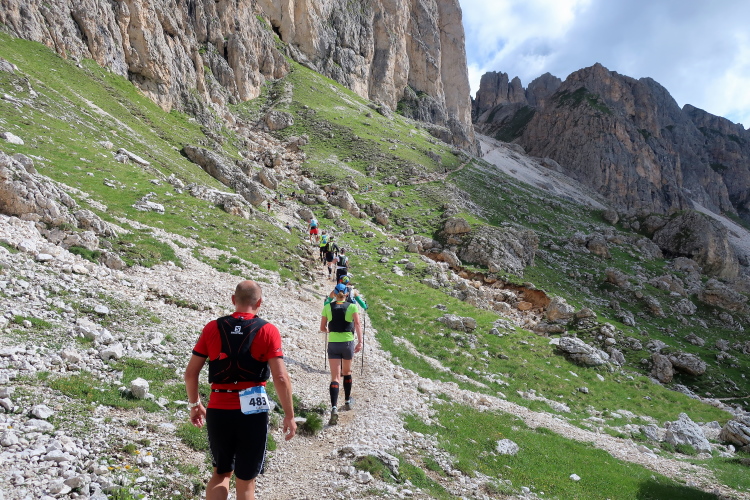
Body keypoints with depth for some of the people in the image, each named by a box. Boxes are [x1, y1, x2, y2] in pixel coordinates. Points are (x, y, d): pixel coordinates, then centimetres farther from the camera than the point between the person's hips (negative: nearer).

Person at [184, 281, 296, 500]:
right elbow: (281, 378, -12)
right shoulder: (268, 331, -7)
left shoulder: (213, 328, 0)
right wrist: (289, 415, -3)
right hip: (252, 413, -2)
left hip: (218, 411, 3)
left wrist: (195, 404, 17)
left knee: (221, 473, 24)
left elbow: (190, 372, 2)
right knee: (246, 481, 12)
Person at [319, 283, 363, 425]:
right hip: (348, 343, 0)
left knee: (335, 377, -3)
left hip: (333, 344, 0)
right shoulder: (352, 306, -1)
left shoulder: (327, 307, 3)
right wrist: (360, 341, -18)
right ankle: (347, 401, 37)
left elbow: (322, 328, 8)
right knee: (347, 372, 23)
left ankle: (334, 408, -20)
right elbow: (357, 324, -14)